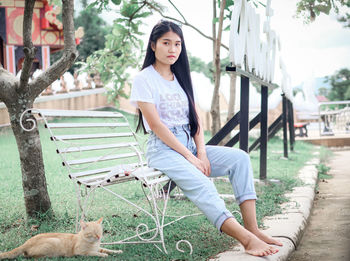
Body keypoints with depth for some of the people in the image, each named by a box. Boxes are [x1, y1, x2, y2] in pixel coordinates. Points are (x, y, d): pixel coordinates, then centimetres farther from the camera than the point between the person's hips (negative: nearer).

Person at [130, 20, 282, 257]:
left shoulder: (181, 77, 17)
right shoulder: (144, 79, -3)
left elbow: (195, 119, 12)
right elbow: (156, 125, -12)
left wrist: (201, 153, -5)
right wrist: (189, 156, -16)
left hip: (189, 146, 7)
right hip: (162, 149, -7)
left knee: (239, 158, -15)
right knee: (199, 183, -32)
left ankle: (252, 228, -23)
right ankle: (247, 239, -43)